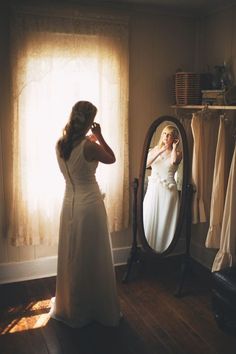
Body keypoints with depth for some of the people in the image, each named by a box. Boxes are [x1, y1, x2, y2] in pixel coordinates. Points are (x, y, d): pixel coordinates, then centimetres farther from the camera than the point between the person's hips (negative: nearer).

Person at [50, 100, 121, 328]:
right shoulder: (89, 146, -19)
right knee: (94, 258, 8)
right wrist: (99, 137, 3)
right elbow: (111, 158, -2)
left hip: (69, 204, 6)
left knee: (71, 257, 18)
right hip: (90, 206, -6)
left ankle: (71, 308, 34)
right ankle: (99, 309, 25)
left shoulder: (60, 145, -1)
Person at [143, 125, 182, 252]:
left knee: (165, 220, 1)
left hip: (168, 189, -2)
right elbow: (146, 164, -7)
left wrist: (174, 147, -7)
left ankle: (164, 249, 10)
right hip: (153, 189, 2)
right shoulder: (155, 149, 11)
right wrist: (160, 151, -11)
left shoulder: (177, 153, 4)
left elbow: (173, 161, -21)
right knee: (150, 219, 2)